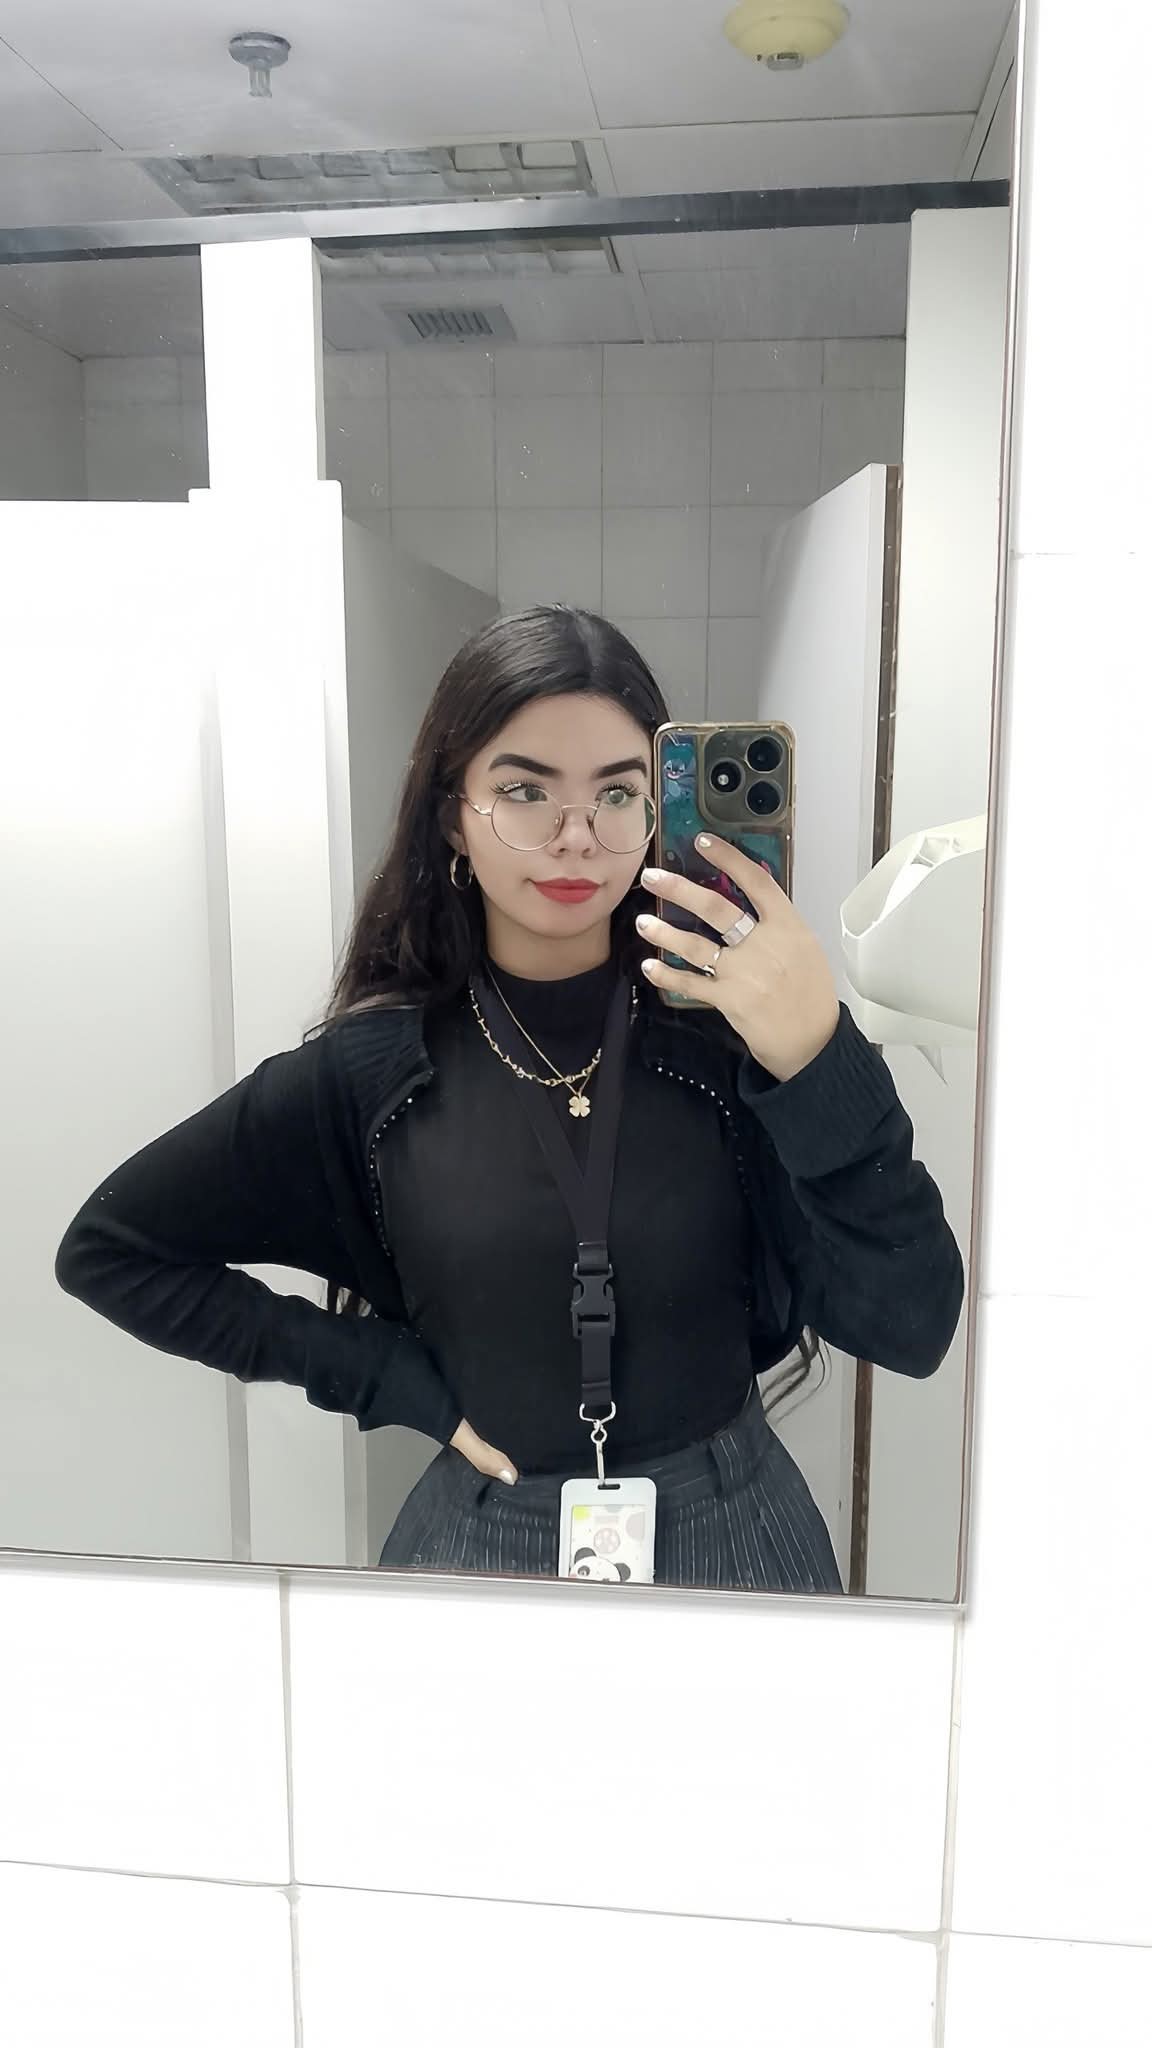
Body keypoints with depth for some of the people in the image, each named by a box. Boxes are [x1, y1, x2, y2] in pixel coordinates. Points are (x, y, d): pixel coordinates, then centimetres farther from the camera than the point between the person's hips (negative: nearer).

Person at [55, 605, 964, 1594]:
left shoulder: (729, 1030, -14)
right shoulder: (371, 1069, -12)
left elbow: (911, 1329, -18)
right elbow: (107, 1250, -3)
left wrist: (821, 1062, -32)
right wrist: (403, 1382, -8)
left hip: (729, 1532, 1)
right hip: (484, 1540, 0)